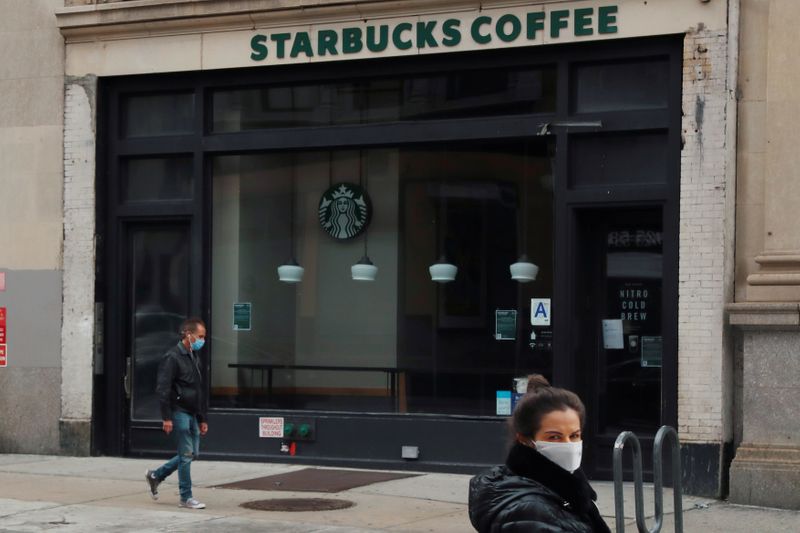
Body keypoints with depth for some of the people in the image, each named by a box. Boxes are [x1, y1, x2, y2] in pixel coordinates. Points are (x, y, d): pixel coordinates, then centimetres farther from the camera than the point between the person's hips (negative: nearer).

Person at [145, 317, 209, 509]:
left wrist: (202, 418, 21)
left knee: (192, 453, 10)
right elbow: (163, 389, -17)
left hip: (191, 414, 9)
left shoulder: (194, 358, 17)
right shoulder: (172, 357, -11)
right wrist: (166, 417, -21)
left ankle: (155, 475, 25)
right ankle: (186, 498, 3)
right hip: (178, 412, -9)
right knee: (187, 454, -6)